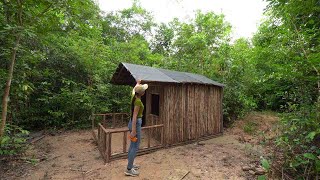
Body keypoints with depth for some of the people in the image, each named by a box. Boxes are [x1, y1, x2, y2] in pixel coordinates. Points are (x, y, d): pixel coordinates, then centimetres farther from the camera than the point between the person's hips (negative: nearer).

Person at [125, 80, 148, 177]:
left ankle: (130, 164, 34)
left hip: (133, 122, 10)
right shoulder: (138, 101, -23)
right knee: (135, 147, 2)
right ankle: (129, 169, 13)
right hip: (136, 123, -10)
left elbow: (133, 89, 27)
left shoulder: (134, 97, 2)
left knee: (132, 145, 19)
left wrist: (138, 83, 45)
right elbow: (135, 116, -25)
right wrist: (134, 131, -23)